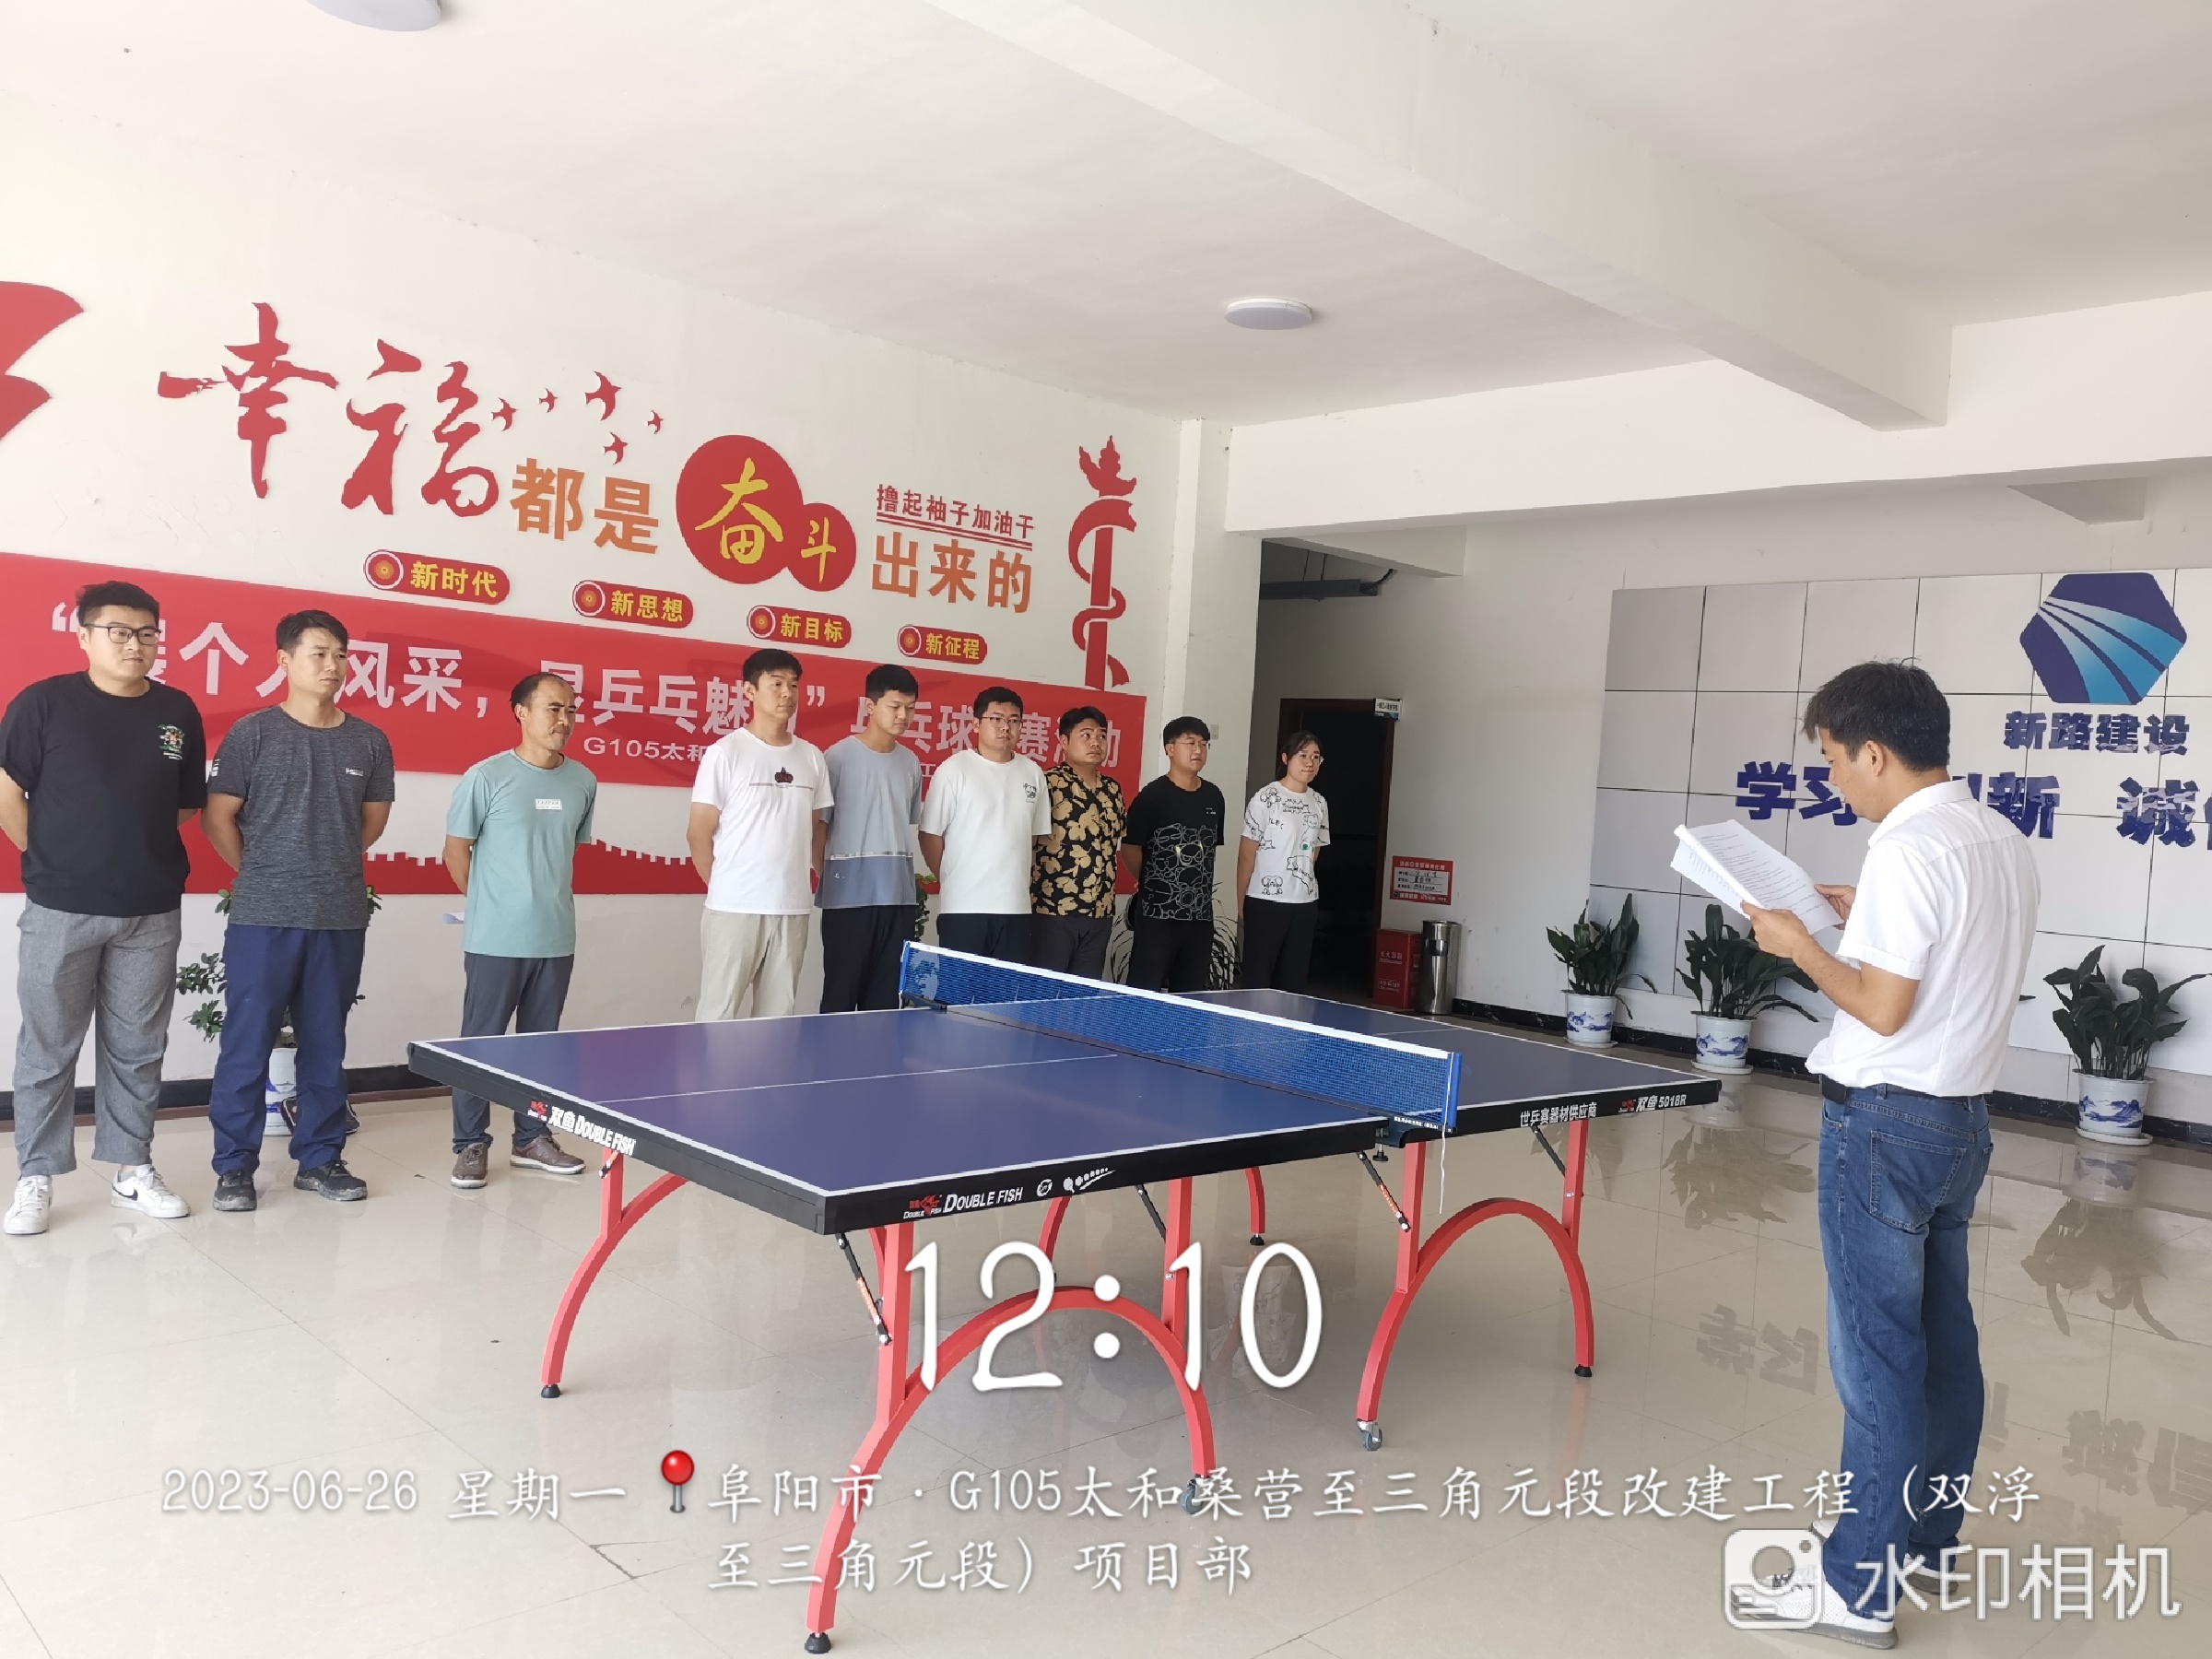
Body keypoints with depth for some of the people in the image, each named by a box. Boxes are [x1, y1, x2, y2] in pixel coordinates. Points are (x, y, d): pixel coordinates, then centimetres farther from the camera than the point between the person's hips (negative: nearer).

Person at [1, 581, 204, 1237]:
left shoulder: (178, 713, 5)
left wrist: (145, 855, 8)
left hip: (152, 913, 3)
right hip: (61, 910, -3)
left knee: (137, 1049, 11)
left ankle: (133, 1169, 22)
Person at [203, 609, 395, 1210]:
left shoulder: (369, 742, 6)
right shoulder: (253, 732, -3)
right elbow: (219, 818, 0)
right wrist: (261, 873, 6)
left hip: (342, 918, 3)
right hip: (263, 917, -3)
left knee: (326, 1046, 10)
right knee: (247, 1044, 1)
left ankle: (320, 1159, 21)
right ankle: (234, 1166, 12)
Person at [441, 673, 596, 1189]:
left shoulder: (583, 783, 5)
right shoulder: (486, 777, -8)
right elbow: (456, 849, 0)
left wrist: (553, 902, 13)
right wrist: (488, 904, 7)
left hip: (557, 940, 4)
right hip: (495, 940, -4)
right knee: (480, 1042, 4)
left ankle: (532, 1138, 25)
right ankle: (471, 1145, 15)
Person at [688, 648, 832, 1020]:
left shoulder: (811, 756, 10)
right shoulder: (725, 753, -4)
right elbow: (699, 834, -1)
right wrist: (723, 889, 3)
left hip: (794, 908, 4)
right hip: (734, 907, -4)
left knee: (779, 1014, 9)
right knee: (718, 1014, 0)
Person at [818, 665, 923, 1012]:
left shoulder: (910, 762, 11)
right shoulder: (839, 756, -6)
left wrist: (908, 875, 12)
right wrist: (827, 875, -4)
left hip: (898, 895, 5)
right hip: (849, 895, -5)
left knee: (886, 995, 7)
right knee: (841, 993, 1)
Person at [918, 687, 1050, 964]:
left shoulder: (1033, 773, 10)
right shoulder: (954, 769, -4)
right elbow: (931, 835, -1)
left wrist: (1011, 876, 14)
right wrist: (952, 882, 4)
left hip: (1015, 906, 4)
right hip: (963, 906, -4)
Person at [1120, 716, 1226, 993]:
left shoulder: (1214, 797, 10)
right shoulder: (1153, 795, -8)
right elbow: (1130, 847, -6)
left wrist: (1198, 884, 15)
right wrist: (1153, 884, 5)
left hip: (1201, 913, 6)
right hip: (1157, 912, -6)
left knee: (1191, 994, 10)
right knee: (1145, 993, -5)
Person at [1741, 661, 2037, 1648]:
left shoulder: (1908, 851, -20)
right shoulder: (2004, 845, 8)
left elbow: (1884, 1008, -21)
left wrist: (1801, 945, -8)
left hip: (1885, 1122, -9)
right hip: (1963, 1118, 9)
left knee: (1876, 1354, -2)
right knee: (1941, 1338, 18)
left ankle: (1859, 1587, 7)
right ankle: (1930, 1535, 33)